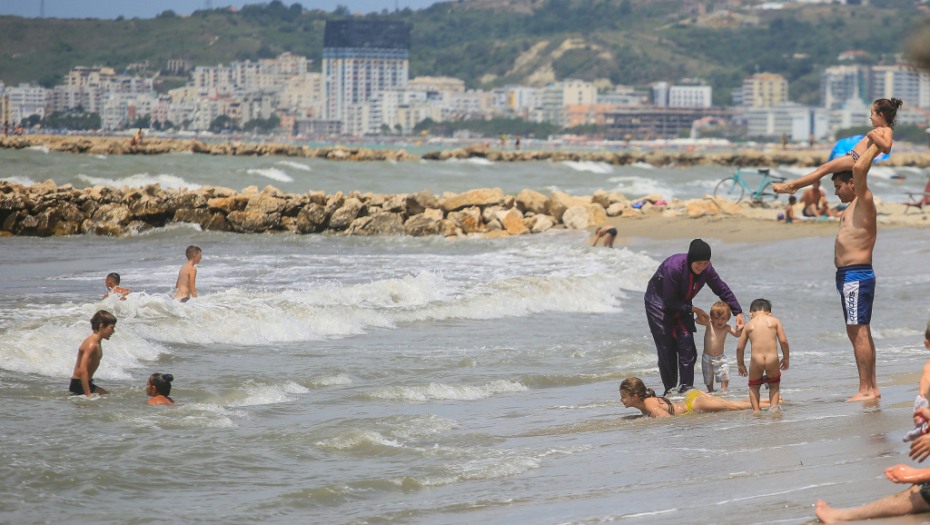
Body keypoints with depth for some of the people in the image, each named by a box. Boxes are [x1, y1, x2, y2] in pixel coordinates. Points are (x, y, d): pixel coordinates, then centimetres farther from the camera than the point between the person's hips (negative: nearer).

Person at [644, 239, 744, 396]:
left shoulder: (707, 269, -15)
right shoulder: (674, 267, -34)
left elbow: (723, 290, 0)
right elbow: (669, 301, -26)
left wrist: (738, 312, -3)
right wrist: (694, 310, -23)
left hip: (681, 305, 5)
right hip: (659, 303, -5)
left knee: (686, 344, -8)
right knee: (666, 348, -10)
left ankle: (686, 387, -5)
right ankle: (670, 389, -2)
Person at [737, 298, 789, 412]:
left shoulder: (749, 325, 12)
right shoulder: (775, 321, 9)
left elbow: (740, 347, 13)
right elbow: (783, 341, 3)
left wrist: (740, 364, 26)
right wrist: (786, 358, 15)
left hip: (756, 359, 0)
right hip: (772, 359, 0)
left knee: (754, 386, 20)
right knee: (774, 385, 21)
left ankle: (755, 409, 11)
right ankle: (773, 406, 6)